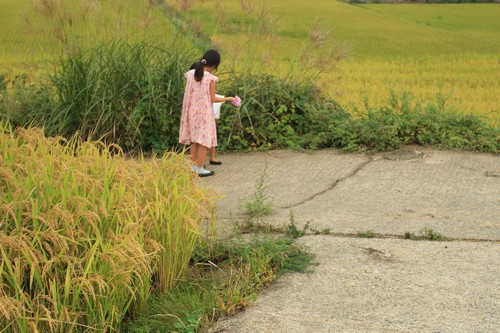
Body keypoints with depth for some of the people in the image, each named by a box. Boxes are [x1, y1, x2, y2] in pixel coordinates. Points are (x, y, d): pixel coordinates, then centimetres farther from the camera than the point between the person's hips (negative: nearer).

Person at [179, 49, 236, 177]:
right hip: (204, 112, -5)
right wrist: (228, 99, 4)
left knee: (194, 139, 14)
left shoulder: (190, 74, -1)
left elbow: (188, 94, 6)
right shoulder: (211, 78, -14)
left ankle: (193, 166, 20)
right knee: (204, 139, 2)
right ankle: (200, 169, 5)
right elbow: (213, 99, -9)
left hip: (192, 111, 5)